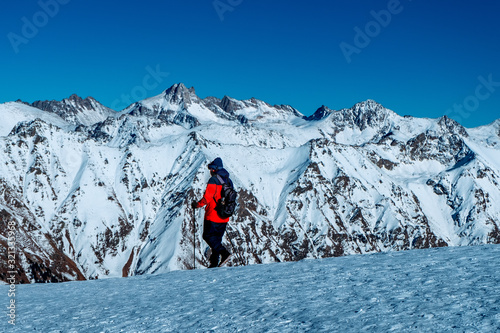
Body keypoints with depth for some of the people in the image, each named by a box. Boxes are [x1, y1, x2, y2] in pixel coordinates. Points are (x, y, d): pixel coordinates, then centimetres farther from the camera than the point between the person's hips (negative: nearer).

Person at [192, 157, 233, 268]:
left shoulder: (213, 180, -13)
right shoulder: (228, 181, 11)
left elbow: (207, 197, -18)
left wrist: (197, 204, -3)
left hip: (213, 215, -8)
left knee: (208, 236, 1)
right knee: (217, 237, 13)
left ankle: (224, 252, -17)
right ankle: (214, 262, 13)